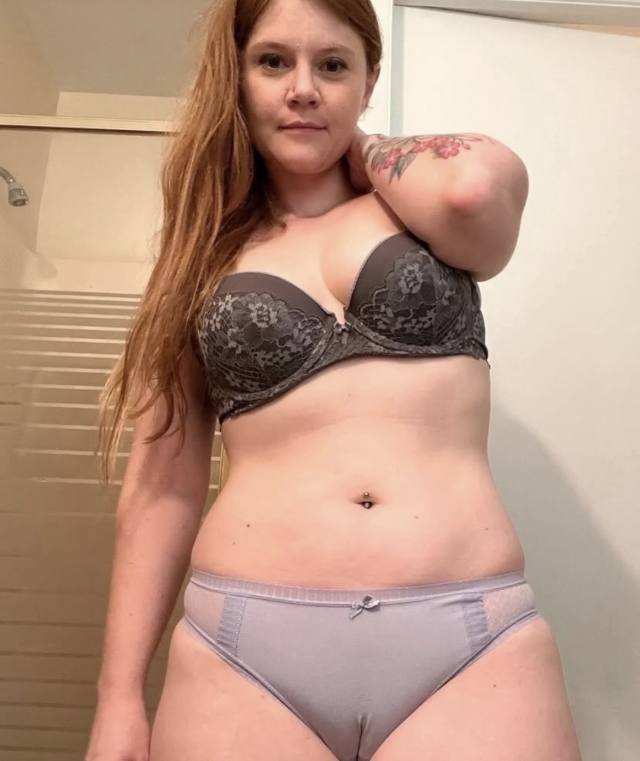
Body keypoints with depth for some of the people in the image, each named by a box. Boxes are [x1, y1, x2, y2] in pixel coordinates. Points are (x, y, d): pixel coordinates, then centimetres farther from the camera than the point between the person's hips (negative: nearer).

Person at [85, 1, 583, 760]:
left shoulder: (416, 210, 10)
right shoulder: (203, 257, 10)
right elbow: (159, 487, 8)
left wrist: (360, 151, 5)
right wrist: (120, 695, 6)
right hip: (244, 653, 1)